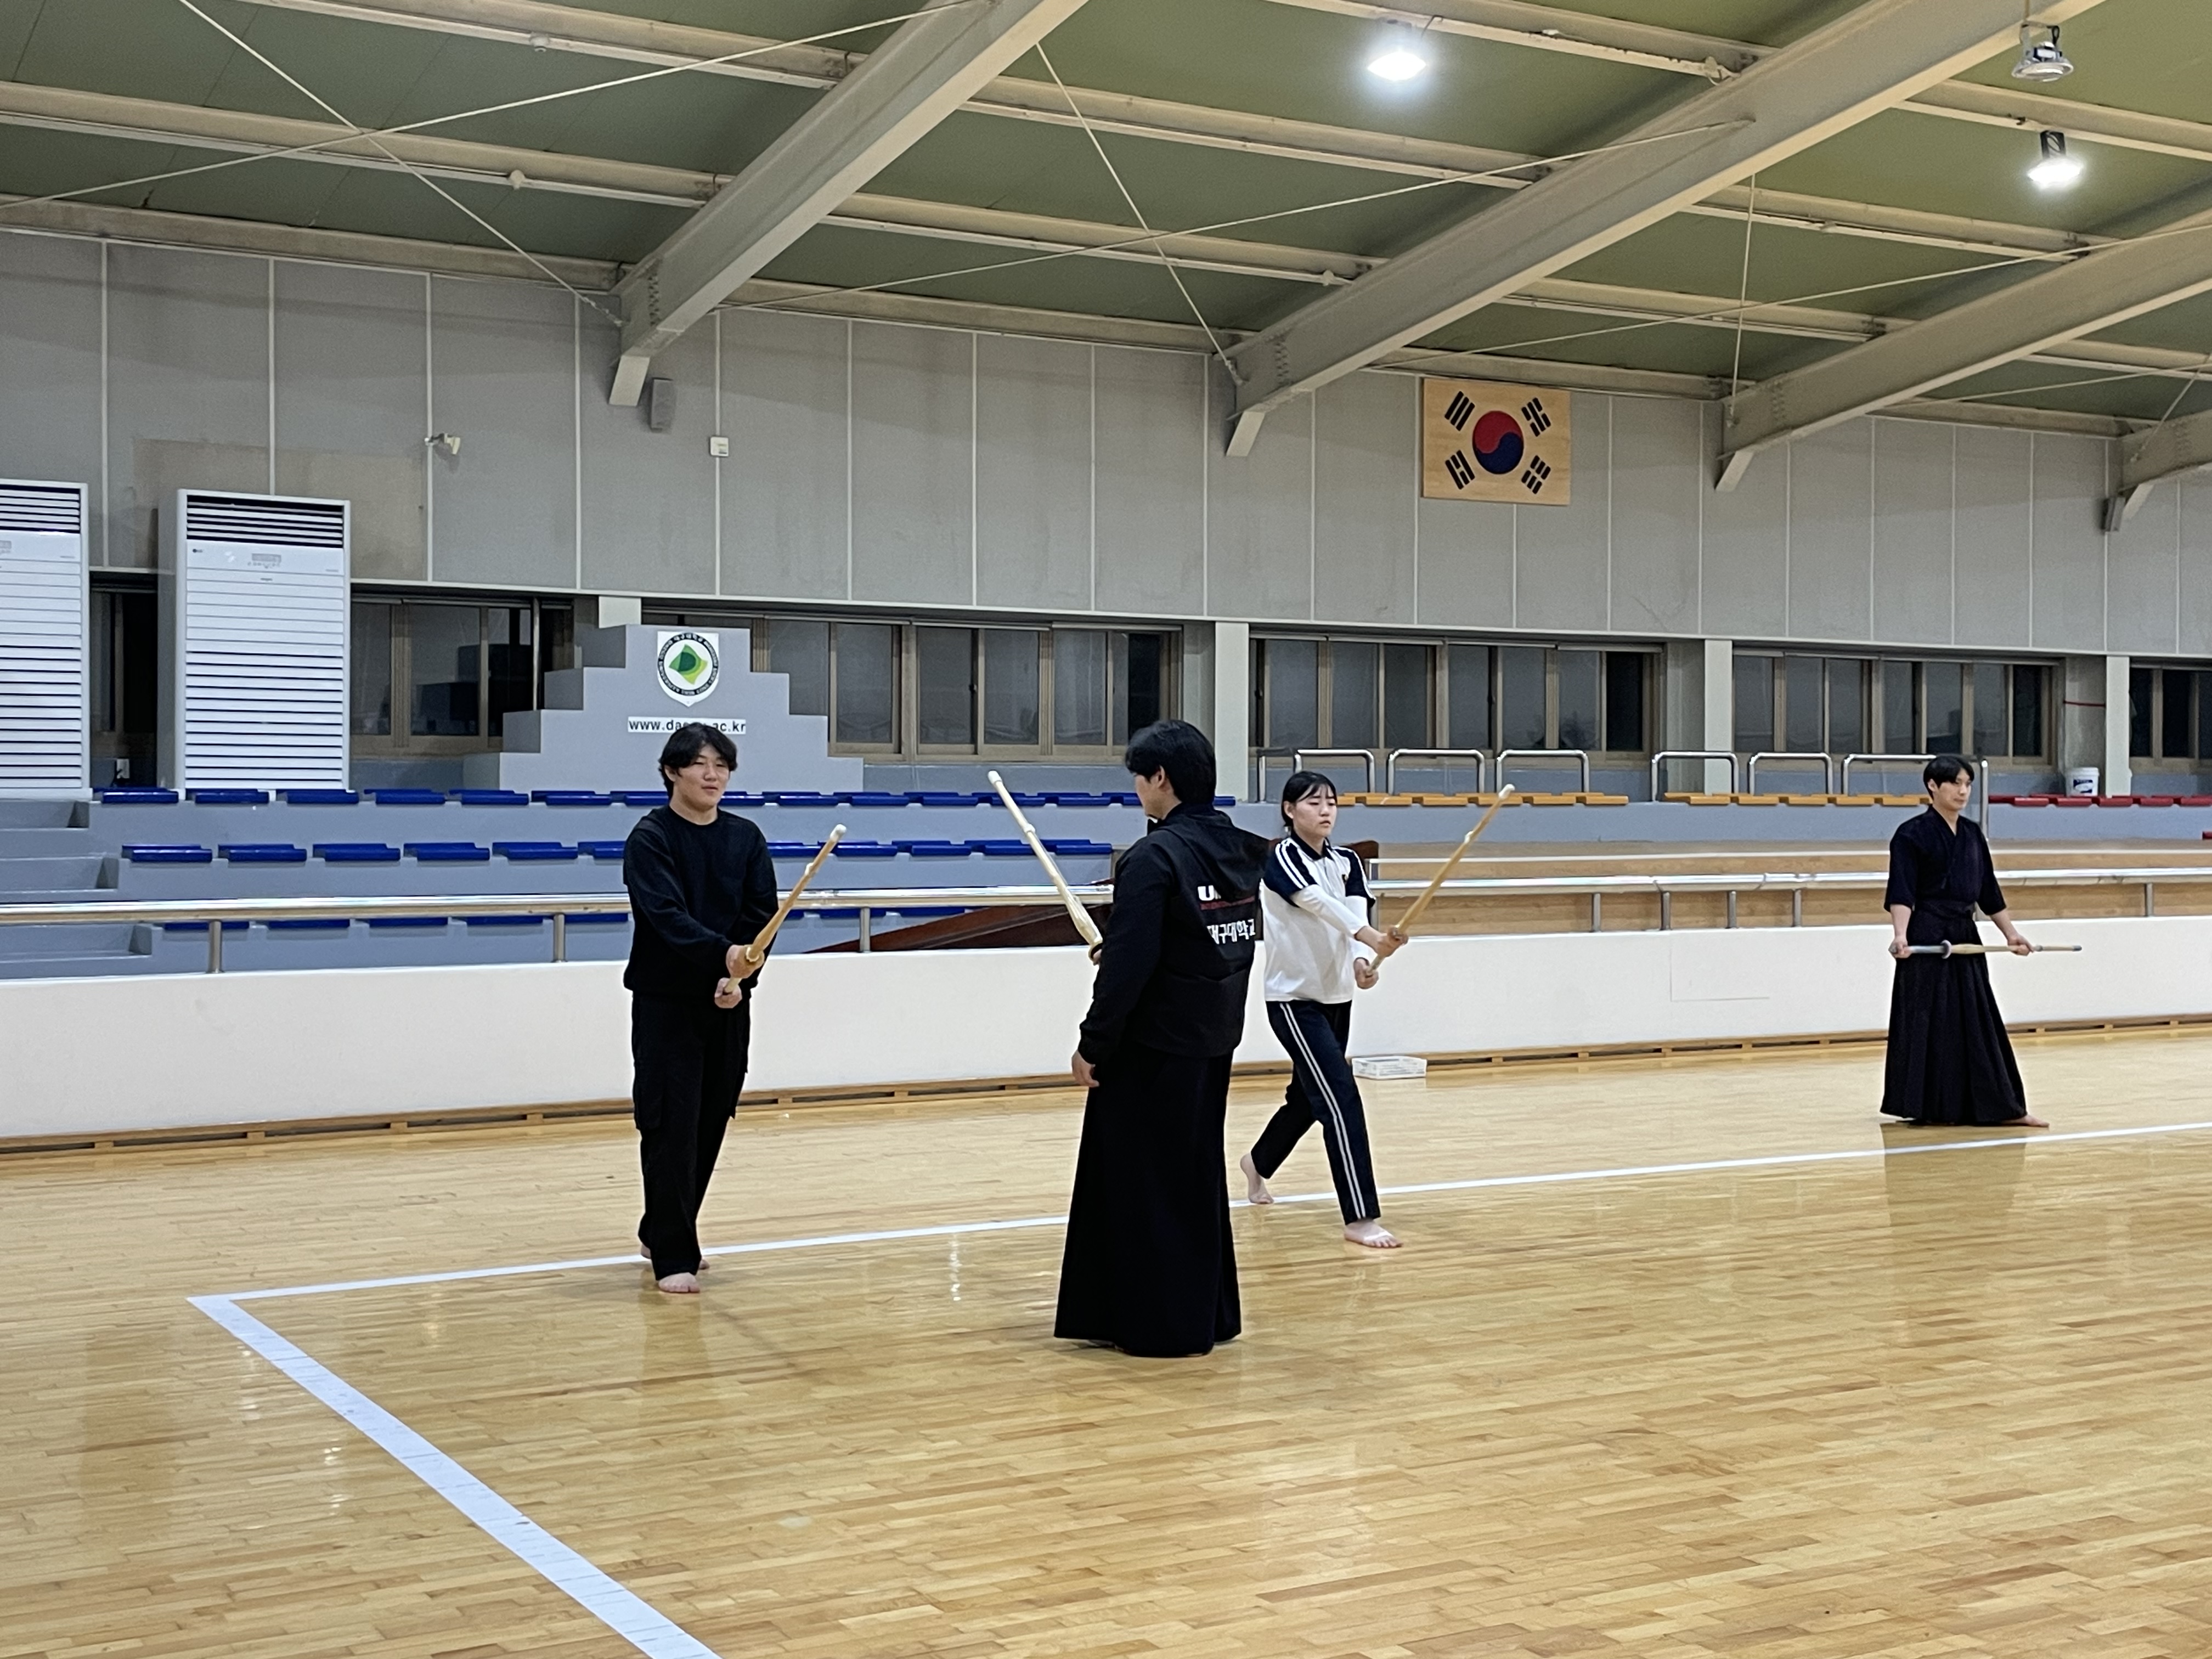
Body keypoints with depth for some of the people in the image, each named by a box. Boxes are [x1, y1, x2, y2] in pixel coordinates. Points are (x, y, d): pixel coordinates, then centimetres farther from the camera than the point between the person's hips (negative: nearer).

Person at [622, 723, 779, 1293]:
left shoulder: (746, 837, 6)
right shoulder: (650, 838, -8)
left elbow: (762, 915, -1)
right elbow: (666, 915, -22)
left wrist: (740, 979, -17)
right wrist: (723, 953, -38)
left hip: (728, 1004, 5)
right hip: (666, 1003, -5)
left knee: (711, 1123, 11)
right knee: (671, 1126, -8)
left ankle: (661, 1230, 29)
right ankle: (673, 1257, -3)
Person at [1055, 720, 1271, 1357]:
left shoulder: (1155, 857, -19)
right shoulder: (1241, 851, 5)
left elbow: (1128, 967, -22)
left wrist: (1093, 1044, -12)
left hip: (1154, 1049, -8)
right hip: (1215, 1042, 8)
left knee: (1144, 1181, 4)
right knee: (1199, 1174, 18)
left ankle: (1159, 1324, 11)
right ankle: (1209, 1315, 25)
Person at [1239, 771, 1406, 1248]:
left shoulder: (1346, 861, 5)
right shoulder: (1281, 859, -14)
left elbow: (1356, 911, -12)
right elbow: (1319, 904, -32)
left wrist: (1362, 960, -33)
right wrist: (1371, 937, -48)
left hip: (1337, 997, 7)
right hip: (1294, 998, -7)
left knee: (1309, 1096, 20)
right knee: (1341, 1098, -16)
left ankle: (1257, 1163, 48)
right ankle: (1361, 1218, -16)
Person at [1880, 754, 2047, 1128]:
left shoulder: (1972, 834, 12)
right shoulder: (1912, 834, -8)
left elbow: (1990, 892, 18)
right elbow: (1901, 893, -14)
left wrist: (2011, 933, 15)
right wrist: (1900, 934, -28)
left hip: (1965, 938, 7)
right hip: (1927, 941, -6)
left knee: (1979, 1023, 7)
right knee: (1930, 1023, -3)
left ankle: (1999, 1106, 9)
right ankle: (1926, 1107, 6)